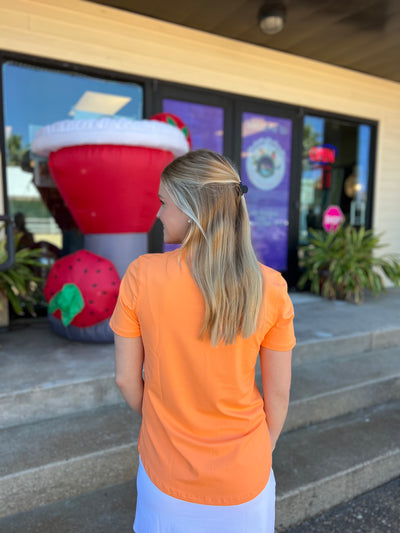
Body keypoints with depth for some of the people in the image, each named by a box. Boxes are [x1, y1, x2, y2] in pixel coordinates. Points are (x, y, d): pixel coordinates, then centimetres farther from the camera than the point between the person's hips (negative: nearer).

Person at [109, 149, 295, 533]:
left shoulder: (141, 276, -20)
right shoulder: (269, 287, -18)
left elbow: (126, 378, -9)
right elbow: (278, 393, -9)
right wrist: (264, 449, 10)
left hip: (166, 471, 0)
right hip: (243, 476, 1)